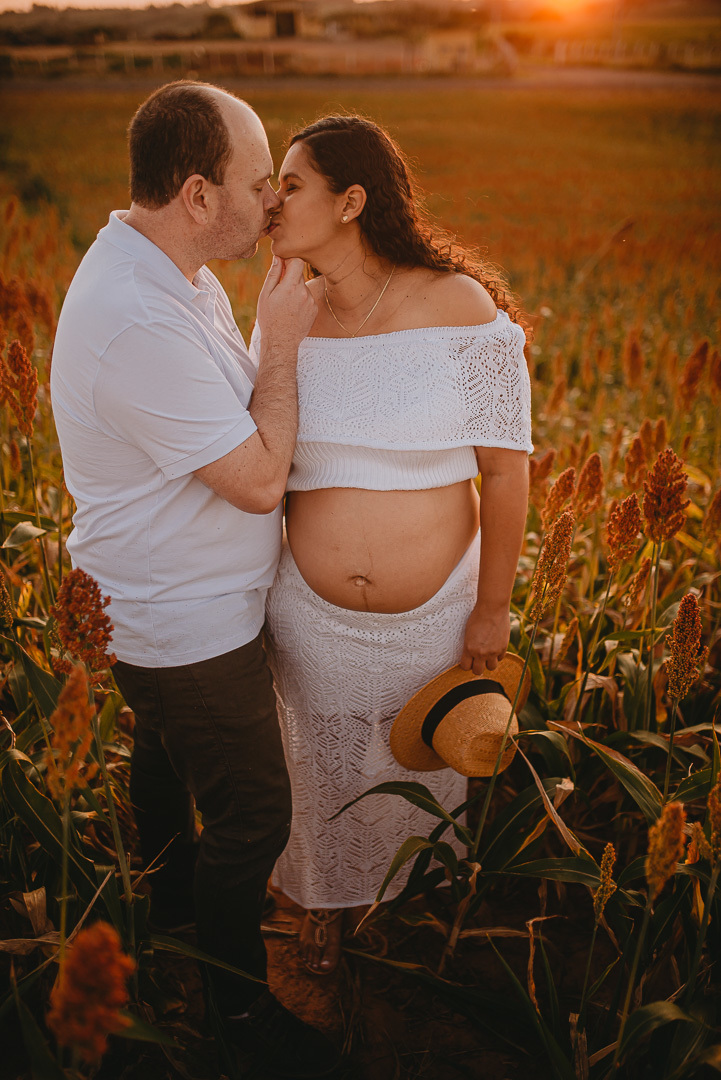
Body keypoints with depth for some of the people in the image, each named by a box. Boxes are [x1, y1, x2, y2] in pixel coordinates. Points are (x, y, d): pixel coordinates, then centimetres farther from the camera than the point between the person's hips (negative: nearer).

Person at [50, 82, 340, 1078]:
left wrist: (271, 342, -2)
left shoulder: (169, 273, 0)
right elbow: (260, 480, -28)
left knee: (168, 760, 30)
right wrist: (281, 340, -21)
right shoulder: (139, 323, -33)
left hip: (173, 610, 10)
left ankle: (172, 899, 56)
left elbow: (232, 417, 11)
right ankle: (240, 998, 29)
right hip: (190, 627, -10)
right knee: (253, 812, 5)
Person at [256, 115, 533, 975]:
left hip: (436, 611, -2)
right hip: (313, 614, 2)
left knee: (424, 766, 23)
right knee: (327, 765, 22)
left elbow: (506, 467, -13)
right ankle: (329, 894, 53)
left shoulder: (462, 308, -18)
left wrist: (493, 609, -10)